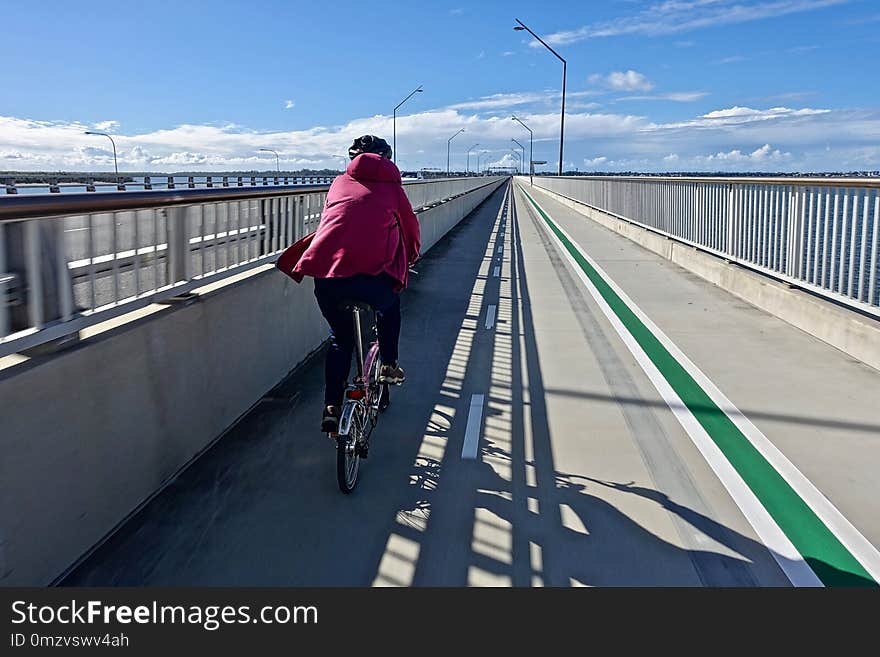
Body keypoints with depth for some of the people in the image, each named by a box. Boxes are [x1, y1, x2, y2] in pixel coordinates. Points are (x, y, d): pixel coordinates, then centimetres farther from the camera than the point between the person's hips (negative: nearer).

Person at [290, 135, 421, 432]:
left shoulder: (339, 183, 23)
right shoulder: (392, 187, 17)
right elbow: (411, 230, 25)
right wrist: (409, 260, 46)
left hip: (326, 273, 3)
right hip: (372, 275, -2)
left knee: (340, 337, 24)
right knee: (390, 306, 34)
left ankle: (331, 407, 18)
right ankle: (389, 366, 32)